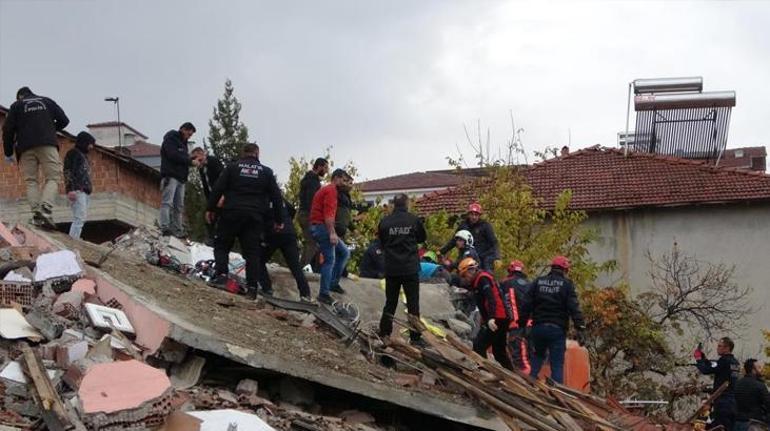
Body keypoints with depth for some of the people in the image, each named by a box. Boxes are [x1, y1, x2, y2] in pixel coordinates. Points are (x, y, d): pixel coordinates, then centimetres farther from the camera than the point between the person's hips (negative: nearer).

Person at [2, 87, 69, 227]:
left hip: (26, 147, 0)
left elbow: (8, 129, 8)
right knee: (53, 178, -3)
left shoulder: (16, 105, 15)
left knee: (31, 180, 4)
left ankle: (36, 212, -13)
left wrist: (8, 153, 15)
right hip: (47, 144, 0)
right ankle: (46, 208, -27)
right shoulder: (47, 101, 20)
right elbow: (64, 120, 16)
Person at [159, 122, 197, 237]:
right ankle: (165, 227, -23)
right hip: (170, 177, -9)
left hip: (181, 178, 9)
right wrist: (190, 161, -10)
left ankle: (177, 229, 3)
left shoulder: (182, 143, 27)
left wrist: (193, 159, 5)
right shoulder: (170, 139, -1)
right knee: (167, 202, -16)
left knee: (179, 206, 4)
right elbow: (174, 156, -14)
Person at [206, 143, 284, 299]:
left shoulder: (233, 167, 6)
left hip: (232, 213, -1)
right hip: (255, 217, 1)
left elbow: (217, 189, 0)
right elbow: (276, 196, 7)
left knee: (222, 245, 9)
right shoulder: (266, 172, 9)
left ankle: (221, 274, -11)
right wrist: (279, 219, 12)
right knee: (252, 251, 3)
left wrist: (210, 208, 6)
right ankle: (252, 287, -4)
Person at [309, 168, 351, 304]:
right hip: (322, 227, -10)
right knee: (330, 260, -8)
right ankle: (324, 294, -7)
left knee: (344, 252, 13)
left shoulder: (325, 189, 23)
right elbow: (328, 213, -21)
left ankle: (333, 283, 11)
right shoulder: (331, 190, -9)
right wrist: (332, 233, -26)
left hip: (317, 227, 10)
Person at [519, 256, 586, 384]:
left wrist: (522, 324, 13)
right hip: (557, 329, -4)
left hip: (538, 327, 4)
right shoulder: (566, 284, -2)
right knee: (557, 364, 0)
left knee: (538, 356, 25)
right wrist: (580, 328, -13)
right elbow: (574, 307, -10)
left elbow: (527, 305, 9)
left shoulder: (538, 282, 10)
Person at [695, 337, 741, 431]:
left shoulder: (724, 361, -12)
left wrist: (698, 358, -2)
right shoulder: (735, 363, 15)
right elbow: (712, 367, 22)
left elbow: (706, 370, -17)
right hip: (734, 404, 9)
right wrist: (703, 357, 15)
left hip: (722, 404, -9)